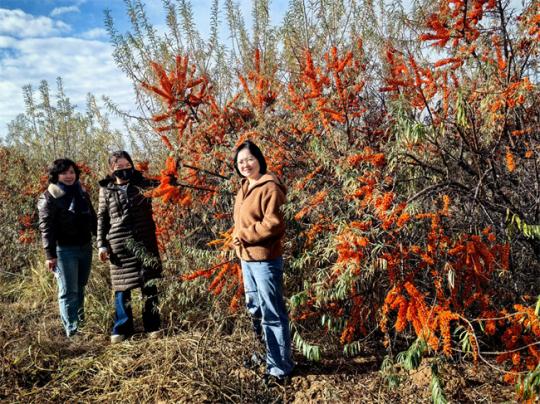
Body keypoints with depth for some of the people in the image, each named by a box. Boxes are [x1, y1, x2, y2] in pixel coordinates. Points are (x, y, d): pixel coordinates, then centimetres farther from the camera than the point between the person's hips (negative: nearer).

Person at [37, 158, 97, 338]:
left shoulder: (81, 193, 11)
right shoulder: (48, 198, -7)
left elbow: (92, 219, 15)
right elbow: (46, 228, -11)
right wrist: (50, 255, -17)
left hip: (85, 247, 6)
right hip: (64, 250, -6)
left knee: (80, 288, 17)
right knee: (68, 292, -3)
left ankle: (79, 320, 30)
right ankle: (72, 331, 0)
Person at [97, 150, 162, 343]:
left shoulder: (143, 183, 4)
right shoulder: (106, 189, 5)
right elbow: (102, 218, 8)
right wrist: (102, 244, 2)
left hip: (145, 240, 0)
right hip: (119, 243, 0)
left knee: (149, 285, 4)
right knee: (122, 287, 7)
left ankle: (152, 326, 17)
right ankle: (122, 328, 20)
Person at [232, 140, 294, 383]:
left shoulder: (269, 187, -15)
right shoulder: (245, 187, 13)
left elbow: (273, 224, -21)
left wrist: (244, 235, -14)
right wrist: (237, 237, 3)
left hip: (265, 259, -10)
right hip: (246, 258, 10)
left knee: (272, 314, -1)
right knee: (254, 310, 21)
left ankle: (279, 368, 10)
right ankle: (265, 354, 38)